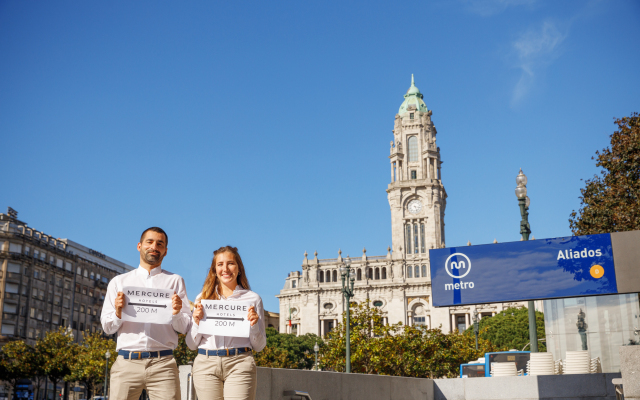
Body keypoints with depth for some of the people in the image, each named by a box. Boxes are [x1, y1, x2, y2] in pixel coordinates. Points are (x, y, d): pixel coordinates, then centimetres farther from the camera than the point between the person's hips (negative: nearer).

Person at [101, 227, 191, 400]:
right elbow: (107, 327, 13)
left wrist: (176, 313, -13)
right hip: (127, 364, 1)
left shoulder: (175, 281, 13)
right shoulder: (119, 282, 17)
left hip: (163, 364, -1)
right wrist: (118, 312, -6)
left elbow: (185, 328, 7)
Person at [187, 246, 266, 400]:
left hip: (239, 364, -1)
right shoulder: (203, 298, 13)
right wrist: (196, 322, -4)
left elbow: (259, 346, 11)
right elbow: (191, 344, 13)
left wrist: (254, 325, -7)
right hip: (206, 364, 2)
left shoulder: (253, 299, 9)